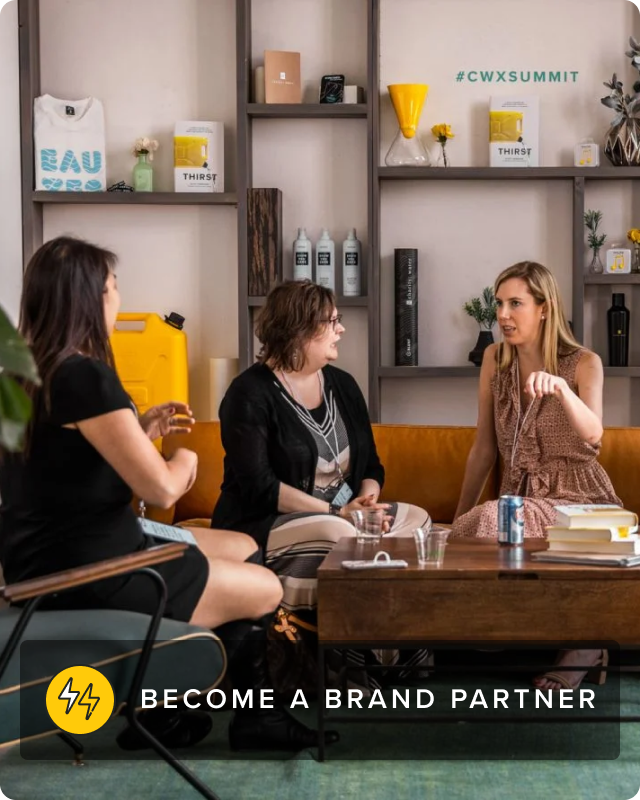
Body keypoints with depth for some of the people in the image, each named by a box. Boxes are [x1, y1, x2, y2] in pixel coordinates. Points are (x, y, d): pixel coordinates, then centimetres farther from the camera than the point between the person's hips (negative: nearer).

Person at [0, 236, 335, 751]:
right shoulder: (83, 375, -23)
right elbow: (160, 489, -22)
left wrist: (140, 430, 10)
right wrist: (184, 462, 0)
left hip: (58, 555, 10)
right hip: (83, 572, -10)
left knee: (246, 550, 20)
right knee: (265, 590, 3)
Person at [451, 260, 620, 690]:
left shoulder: (584, 364, -5)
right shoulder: (496, 359, 6)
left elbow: (592, 435, -25)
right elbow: (484, 447, 11)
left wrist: (560, 388, -43)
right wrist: (458, 517, 11)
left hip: (577, 498, -4)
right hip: (520, 495, 5)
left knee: (489, 523, -32)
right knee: (468, 530, -29)